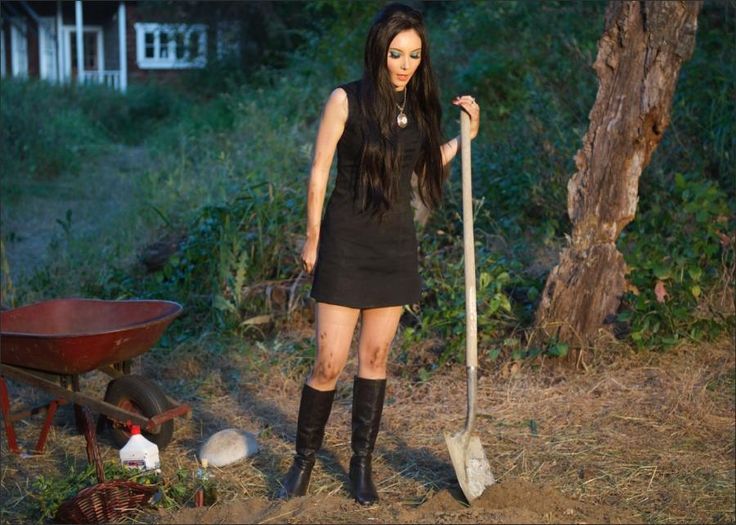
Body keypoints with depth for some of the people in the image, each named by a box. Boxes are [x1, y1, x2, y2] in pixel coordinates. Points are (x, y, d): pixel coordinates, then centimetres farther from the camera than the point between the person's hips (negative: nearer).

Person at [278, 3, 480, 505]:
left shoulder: (419, 107, 6)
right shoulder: (347, 100, -9)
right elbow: (319, 172, -4)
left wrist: (464, 136, 6)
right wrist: (312, 238, -2)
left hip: (397, 245, 5)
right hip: (347, 243, -4)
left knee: (376, 357, 11)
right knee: (330, 363, -4)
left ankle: (362, 464, 23)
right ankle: (304, 460, 16)